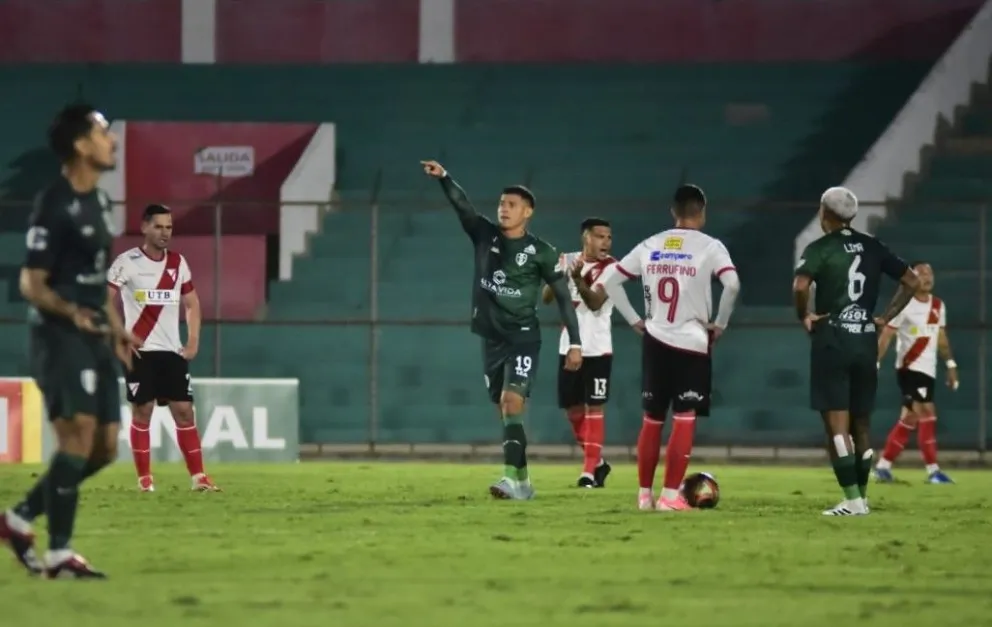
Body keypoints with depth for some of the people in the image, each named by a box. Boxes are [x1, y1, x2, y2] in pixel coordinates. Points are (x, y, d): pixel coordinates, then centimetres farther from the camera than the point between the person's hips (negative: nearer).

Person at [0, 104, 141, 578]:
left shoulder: (97, 201, 15)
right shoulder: (54, 205, -12)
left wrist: (116, 329, 20)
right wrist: (71, 312, -30)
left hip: (93, 338, 9)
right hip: (58, 335, -9)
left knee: (105, 447, 6)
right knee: (79, 432, -19)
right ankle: (58, 555, -17)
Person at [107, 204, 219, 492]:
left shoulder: (178, 263, 8)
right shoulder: (127, 262, -7)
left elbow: (191, 303, 19)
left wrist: (193, 341, 8)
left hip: (172, 350, 4)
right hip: (139, 350, -4)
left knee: (184, 411, -1)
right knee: (142, 412, -3)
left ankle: (198, 476, 0)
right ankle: (144, 478, 5)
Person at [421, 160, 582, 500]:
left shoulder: (540, 252, -5)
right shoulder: (485, 236, 5)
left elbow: (563, 297, -2)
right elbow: (462, 205, -11)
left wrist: (575, 342, -5)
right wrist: (443, 178, -29)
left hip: (523, 338, -5)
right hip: (492, 339, 5)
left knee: (512, 402, -19)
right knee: (505, 410, 8)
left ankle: (511, 478, -26)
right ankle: (522, 482, 15)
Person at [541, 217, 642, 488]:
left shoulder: (609, 267, -9)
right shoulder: (567, 261, 5)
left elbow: (595, 303, -21)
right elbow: (546, 298, 3)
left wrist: (578, 279, -38)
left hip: (597, 349, -5)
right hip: (569, 347, 5)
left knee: (593, 407, -8)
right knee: (572, 408, 9)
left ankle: (589, 471, -6)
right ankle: (597, 461, 25)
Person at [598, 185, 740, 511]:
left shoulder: (649, 246, 8)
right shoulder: (710, 247, -5)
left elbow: (609, 280, 9)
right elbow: (732, 285, -20)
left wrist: (634, 320, 12)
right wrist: (719, 325, -7)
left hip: (655, 341, 4)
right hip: (692, 343, -4)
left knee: (652, 419, 13)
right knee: (684, 419, -1)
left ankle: (645, 494, 16)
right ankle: (671, 495, -8)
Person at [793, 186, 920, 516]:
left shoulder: (820, 248, -7)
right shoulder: (873, 247, 9)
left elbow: (800, 286, -24)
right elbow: (912, 282, 12)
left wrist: (804, 316, -6)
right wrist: (886, 317, 13)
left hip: (832, 339, -5)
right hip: (866, 340, 5)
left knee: (837, 424, -5)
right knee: (861, 424, 14)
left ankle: (853, 499, -11)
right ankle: (862, 495, 17)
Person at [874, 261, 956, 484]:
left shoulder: (938, 306, 11)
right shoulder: (903, 305, -11)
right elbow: (886, 336, -12)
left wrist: (951, 365, 17)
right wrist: (875, 365, -17)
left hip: (928, 370, 8)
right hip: (909, 367, -8)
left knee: (909, 419, 9)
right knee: (926, 412, -16)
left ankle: (883, 466, 16)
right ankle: (933, 470, -17)